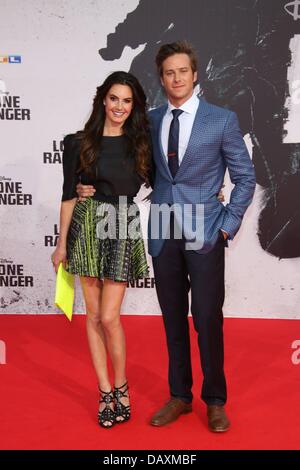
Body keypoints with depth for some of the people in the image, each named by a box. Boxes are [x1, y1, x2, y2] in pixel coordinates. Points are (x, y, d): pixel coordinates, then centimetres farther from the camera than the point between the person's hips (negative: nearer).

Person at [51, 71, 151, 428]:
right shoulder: (79, 143, 2)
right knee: (94, 315, 6)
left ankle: (120, 388, 18)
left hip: (123, 231, 0)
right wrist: (62, 244, 3)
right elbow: (69, 195, 3)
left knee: (109, 317, -5)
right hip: (87, 229, 0)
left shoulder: (140, 144, 6)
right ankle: (105, 392, 20)